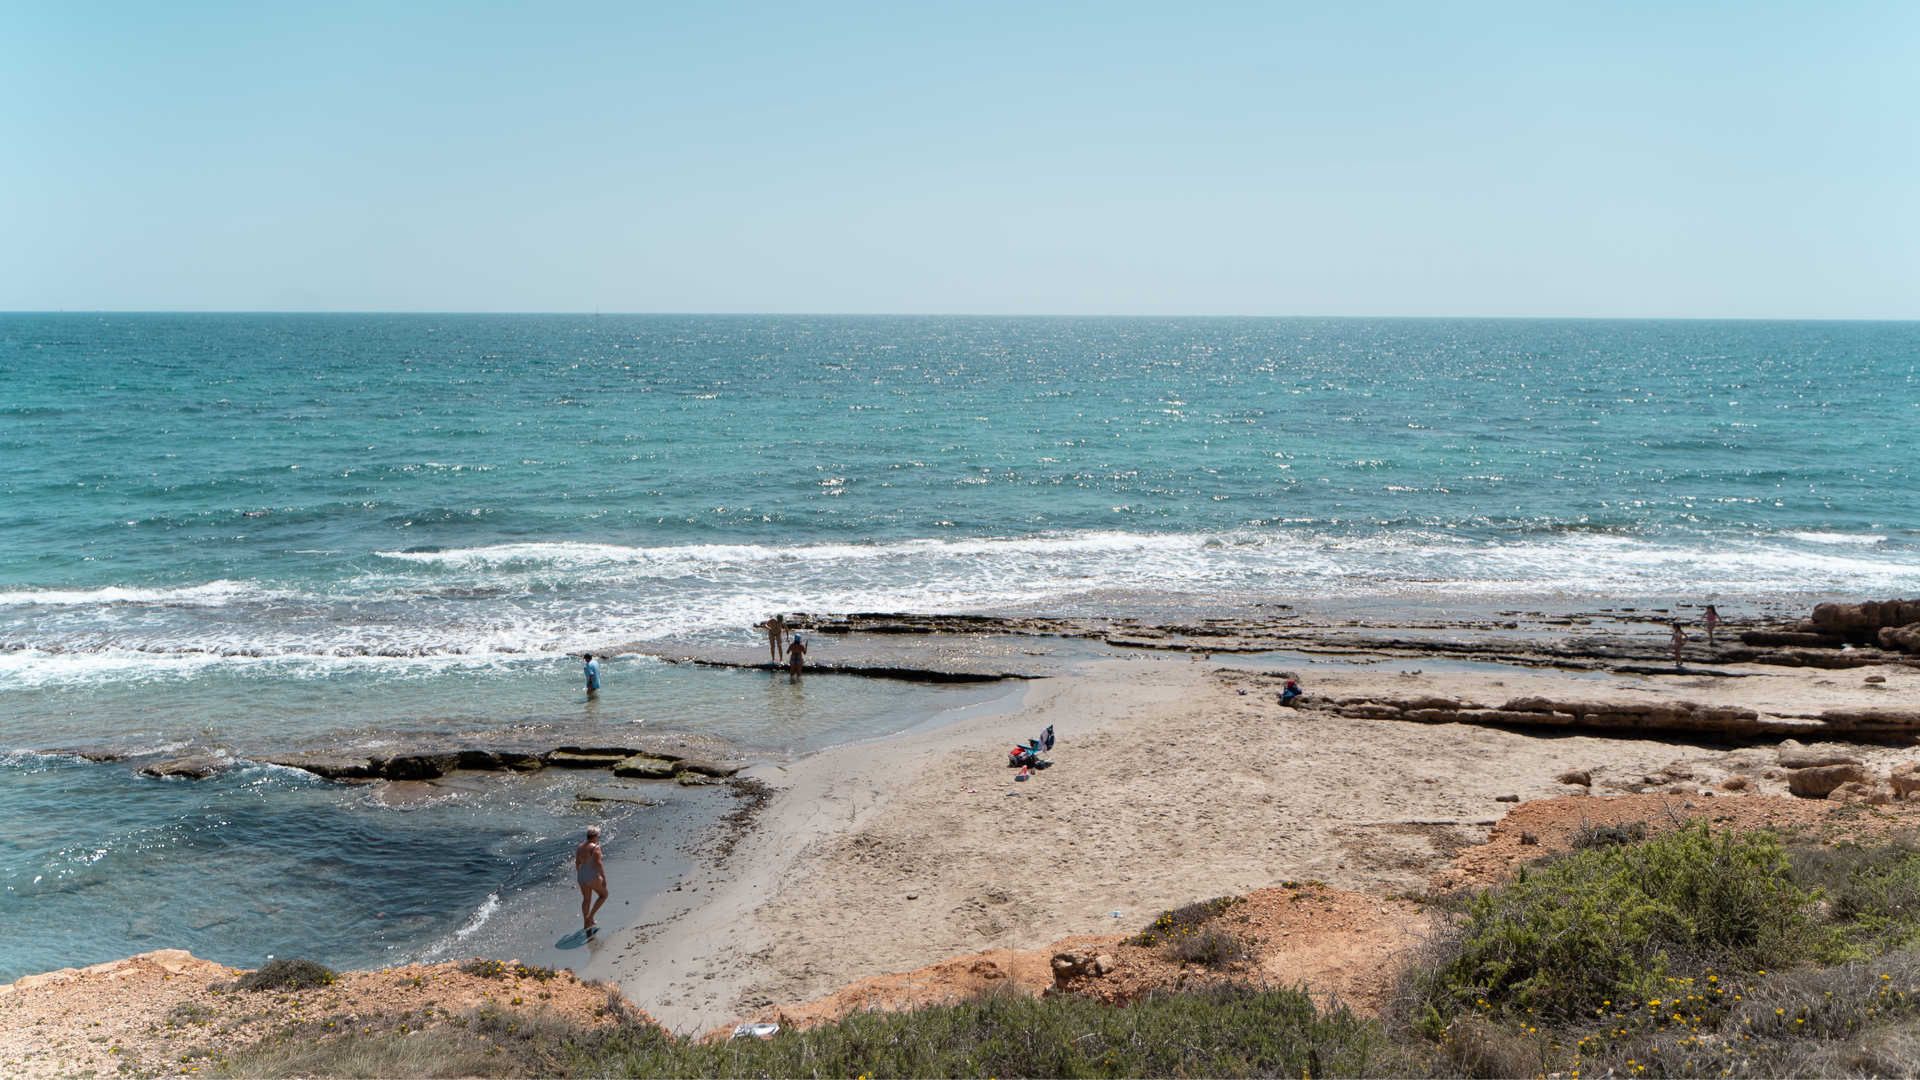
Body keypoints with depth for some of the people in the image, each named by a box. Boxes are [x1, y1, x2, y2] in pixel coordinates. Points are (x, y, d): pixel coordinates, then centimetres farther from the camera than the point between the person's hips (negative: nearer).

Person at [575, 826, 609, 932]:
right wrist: (603, 877, -17)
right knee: (603, 895, 11)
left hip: (581, 876, 8)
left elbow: (577, 864, 15)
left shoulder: (580, 848, 9)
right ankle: (590, 916, 2)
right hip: (592, 876, -8)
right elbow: (598, 863, -20)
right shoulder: (595, 847, -14)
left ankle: (586, 924, 22)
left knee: (586, 900, 17)